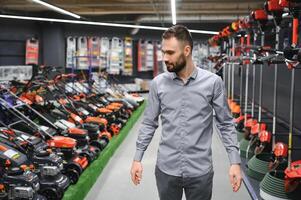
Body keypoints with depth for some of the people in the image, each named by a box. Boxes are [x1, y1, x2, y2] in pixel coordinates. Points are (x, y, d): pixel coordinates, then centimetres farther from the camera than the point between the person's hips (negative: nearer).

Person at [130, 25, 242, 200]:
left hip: (200, 172, -1)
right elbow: (149, 123, 4)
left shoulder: (213, 82, -7)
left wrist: (235, 162, -6)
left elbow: (226, 124, -1)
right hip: (166, 169, 2)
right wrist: (137, 159, 2)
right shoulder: (158, 83, -2)